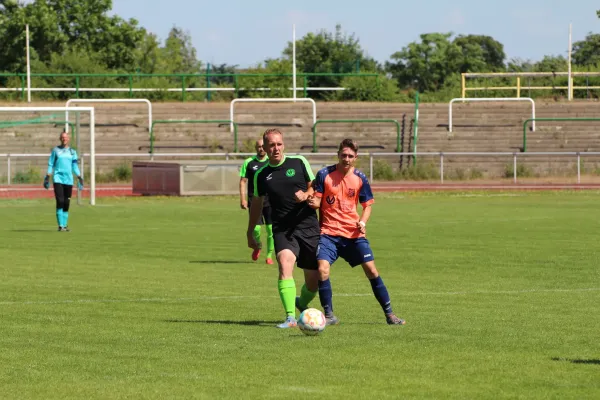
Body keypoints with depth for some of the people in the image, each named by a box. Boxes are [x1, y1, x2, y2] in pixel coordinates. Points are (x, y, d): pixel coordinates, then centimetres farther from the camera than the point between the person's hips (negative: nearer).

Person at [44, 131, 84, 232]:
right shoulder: (55, 150, 7)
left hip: (68, 179, 3)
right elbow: (51, 165, 8)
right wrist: (47, 177, 0)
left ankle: (65, 225, 11)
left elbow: (75, 167, 16)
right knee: (60, 201, -14)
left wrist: (79, 178, 7)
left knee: (66, 203, 2)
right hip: (58, 178, -3)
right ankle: (61, 225, -14)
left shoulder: (72, 152, 13)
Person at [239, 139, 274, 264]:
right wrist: (243, 199, -3)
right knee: (256, 228, -7)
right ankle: (258, 246, 25)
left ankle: (269, 255, 8)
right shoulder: (249, 162, 5)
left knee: (271, 229, -5)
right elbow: (243, 181, 6)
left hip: (270, 200, 0)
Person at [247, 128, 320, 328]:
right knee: (285, 265, -27)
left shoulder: (299, 162, 3)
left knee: (314, 279, 4)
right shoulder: (261, 175, 5)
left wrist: (306, 195, -11)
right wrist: (250, 232, 25)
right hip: (283, 229, -1)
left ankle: (301, 303, 37)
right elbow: (257, 203, 19)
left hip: (308, 227, 1)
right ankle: (290, 318, -29)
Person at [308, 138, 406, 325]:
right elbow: (317, 200, 0)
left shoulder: (360, 178, 3)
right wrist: (313, 202, -25)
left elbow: (367, 205, 11)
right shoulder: (324, 175, -3)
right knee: (322, 269, -19)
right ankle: (329, 315, -2)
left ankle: (389, 314, 9)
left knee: (371, 270, -3)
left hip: (354, 233, 2)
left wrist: (363, 222, -8)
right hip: (329, 232, -1)